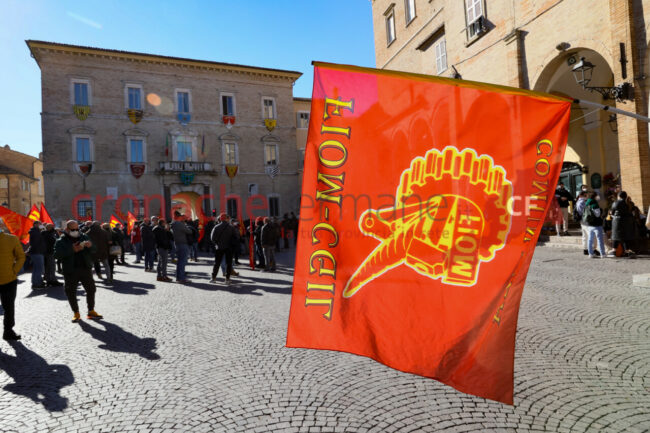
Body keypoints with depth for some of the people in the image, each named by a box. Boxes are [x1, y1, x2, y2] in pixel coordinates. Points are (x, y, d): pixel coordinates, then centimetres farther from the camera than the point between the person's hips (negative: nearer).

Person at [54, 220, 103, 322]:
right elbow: (57, 255, -13)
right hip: (70, 271, -2)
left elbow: (94, 250, 7)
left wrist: (90, 246, -16)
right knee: (71, 293, 3)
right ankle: (76, 313, 20)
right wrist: (72, 250, -23)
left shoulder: (84, 237, 9)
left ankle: (91, 311, 20)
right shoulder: (61, 241, 0)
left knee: (91, 289, 6)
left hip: (85, 268, 3)